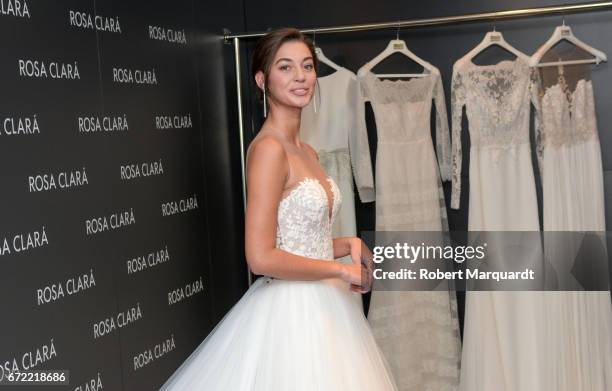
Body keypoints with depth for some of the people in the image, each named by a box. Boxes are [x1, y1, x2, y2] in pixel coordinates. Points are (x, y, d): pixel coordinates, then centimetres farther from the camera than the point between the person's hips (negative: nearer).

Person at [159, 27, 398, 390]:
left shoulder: (307, 152, 9)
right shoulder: (269, 148, -17)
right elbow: (262, 258, -23)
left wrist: (349, 244, 0)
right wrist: (341, 269, -14)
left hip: (321, 306, 8)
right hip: (289, 311, -8)